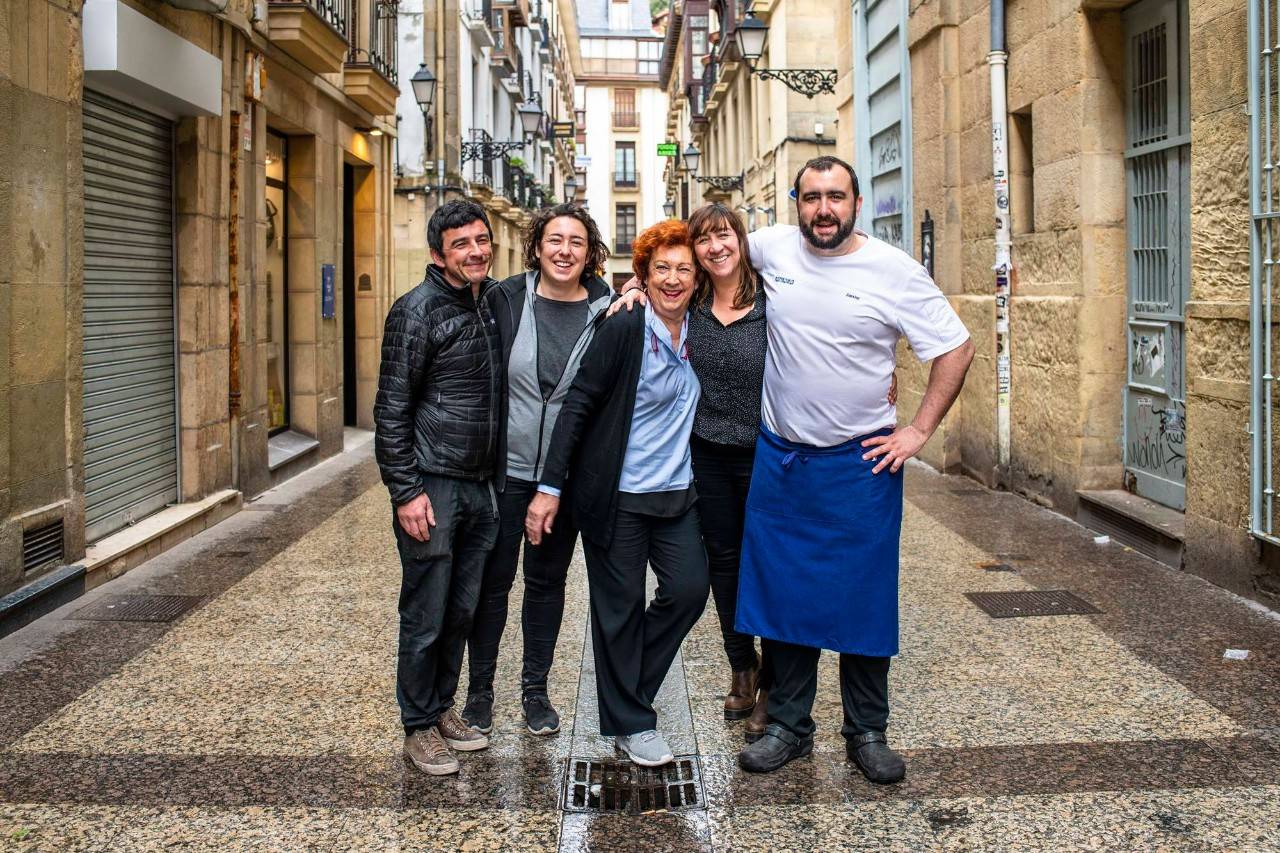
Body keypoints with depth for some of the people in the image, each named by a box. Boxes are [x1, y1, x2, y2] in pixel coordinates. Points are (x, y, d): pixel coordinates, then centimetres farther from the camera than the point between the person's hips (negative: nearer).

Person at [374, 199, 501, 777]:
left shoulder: (494, 302, 11)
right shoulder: (418, 311, -9)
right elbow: (391, 409, -11)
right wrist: (405, 491, -15)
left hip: (480, 486, 7)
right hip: (432, 488, -6)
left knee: (462, 610, 15)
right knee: (425, 616, 2)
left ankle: (443, 707, 30)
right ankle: (419, 728, 16)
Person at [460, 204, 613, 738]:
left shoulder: (605, 310, -4)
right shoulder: (504, 299, -5)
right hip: (506, 468, -1)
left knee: (548, 580, 13)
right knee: (493, 578, 8)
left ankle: (535, 689, 27)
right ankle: (480, 688, 23)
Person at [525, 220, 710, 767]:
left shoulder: (700, 332, 5)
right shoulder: (623, 330, -12)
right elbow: (578, 405, -13)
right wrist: (550, 486, -16)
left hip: (677, 494, 6)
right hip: (617, 495, -5)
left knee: (690, 589, 1)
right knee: (620, 606, 3)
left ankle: (630, 686, 24)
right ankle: (630, 723, 18)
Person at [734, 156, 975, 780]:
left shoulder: (894, 270, -8)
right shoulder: (772, 247, 0)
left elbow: (956, 349, -4)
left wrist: (919, 430, -8)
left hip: (859, 463, -2)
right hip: (779, 458, 3)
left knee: (864, 599, 5)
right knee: (780, 593, 9)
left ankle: (867, 733, 21)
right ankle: (788, 725, 24)